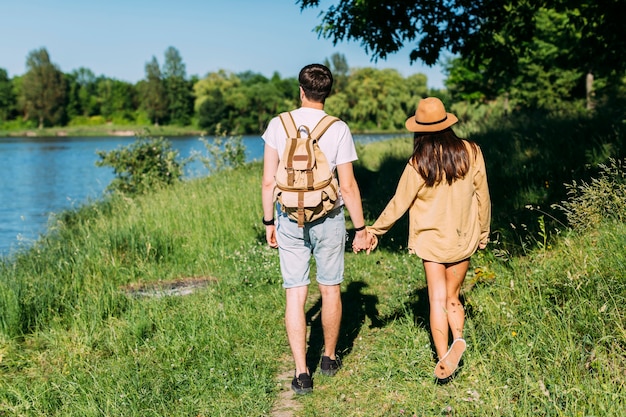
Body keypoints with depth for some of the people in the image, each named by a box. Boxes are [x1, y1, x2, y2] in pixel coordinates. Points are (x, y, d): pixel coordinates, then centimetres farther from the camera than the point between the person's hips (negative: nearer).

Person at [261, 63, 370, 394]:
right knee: (330, 290, 15)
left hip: (289, 219, 1)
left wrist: (269, 222, 9)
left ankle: (302, 373, 3)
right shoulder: (338, 129, -8)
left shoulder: (278, 125, -4)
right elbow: (348, 186, -8)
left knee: (295, 295, 4)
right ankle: (330, 359, 31)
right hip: (328, 219, -1)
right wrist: (360, 228, 1)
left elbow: (269, 182, -2)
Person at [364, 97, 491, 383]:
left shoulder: (419, 164, -13)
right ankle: (458, 339, -11)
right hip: (464, 239, 2)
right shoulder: (471, 152, -6)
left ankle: (443, 360, -1)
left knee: (437, 299, 5)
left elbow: (399, 203, -6)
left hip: (431, 239, -2)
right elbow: (482, 196, 3)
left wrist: (374, 230, 8)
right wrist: (484, 232, 17)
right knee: (452, 297, 14)